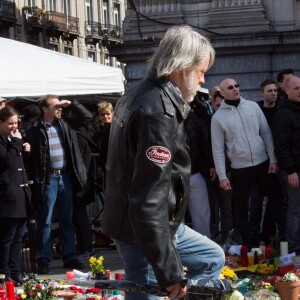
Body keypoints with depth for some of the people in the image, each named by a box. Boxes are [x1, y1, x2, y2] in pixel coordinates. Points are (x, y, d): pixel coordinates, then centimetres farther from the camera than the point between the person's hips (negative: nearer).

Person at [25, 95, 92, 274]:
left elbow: (87, 117, 16)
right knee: (45, 221, 0)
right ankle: (44, 260, 5)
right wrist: (35, 181, -15)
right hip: (48, 179, -5)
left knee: (67, 220, 11)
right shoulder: (35, 129, -6)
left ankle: (70, 257, 18)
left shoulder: (65, 125, 10)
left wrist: (72, 104, 4)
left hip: (66, 177, 5)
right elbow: (31, 155, -10)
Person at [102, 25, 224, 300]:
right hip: (144, 232, -11)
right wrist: (169, 272, -27)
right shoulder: (159, 113, -26)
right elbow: (149, 201, -30)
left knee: (213, 259, 25)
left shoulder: (139, 94, 7)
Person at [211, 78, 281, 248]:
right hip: (239, 169, -3)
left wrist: (273, 159, -3)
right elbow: (218, 149, -5)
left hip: (263, 163, 3)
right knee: (241, 209, 3)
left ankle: (268, 234, 28)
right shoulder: (218, 117, -5)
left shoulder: (253, 106, 2)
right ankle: (248, 243, 15)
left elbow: (266, 133, 4)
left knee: (277, 197, 11)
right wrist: (222, 176, -9)